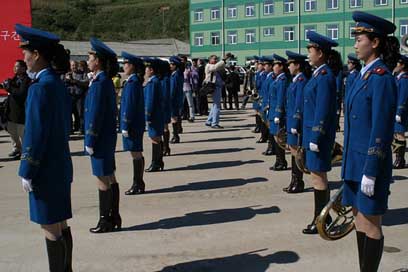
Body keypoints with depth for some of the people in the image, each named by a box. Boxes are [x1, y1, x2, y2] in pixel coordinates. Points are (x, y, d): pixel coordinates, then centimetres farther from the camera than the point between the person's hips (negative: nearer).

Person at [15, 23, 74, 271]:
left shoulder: (40, 87, -18)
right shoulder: (59, 84, 9)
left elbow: (36, 134, -20)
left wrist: (27, 172, -13)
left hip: (46, 169, -9)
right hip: (61, 166, 9)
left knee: (51, 228, 1)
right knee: (61, 225, 17)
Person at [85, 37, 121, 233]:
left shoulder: (99, 83, -18)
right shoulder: (106, 81, 11)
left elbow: (95, 115, -20)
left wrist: (90, 142, -16)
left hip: (101, 139, -10)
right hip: (107, 138, 10)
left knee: (103, 179, -1)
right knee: (110, 178, 15)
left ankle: (106, 221, 9)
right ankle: (114, 218, 25)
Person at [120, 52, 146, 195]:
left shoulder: (132, 83, -17)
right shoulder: (136, 81, 13)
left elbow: (129, 106, -19)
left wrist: (125, 126, -17)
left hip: (133, 124, -10)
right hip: (137, 124, 10)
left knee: (136, 154, -3)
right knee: (137, 154, 14)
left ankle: (137, 185, 4)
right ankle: (139, 183, 22)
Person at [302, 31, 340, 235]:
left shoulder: (325, 76, -17)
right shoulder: (319, 73, 12)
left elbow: (323, 110, -20)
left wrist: (316, 138, -19)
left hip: (319, 132, -10)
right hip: (313, 131, 10)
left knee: (318, 175, -2)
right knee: (318, 174, 15)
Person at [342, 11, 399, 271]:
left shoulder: (381, 77, -16)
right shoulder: (365, 74, 11)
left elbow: (381, 130, -19)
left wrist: (370, 173, -19)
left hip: (369, 162, -9)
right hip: (355, 160, 9)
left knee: (371, 225, 3)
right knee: (359, 221, 16)